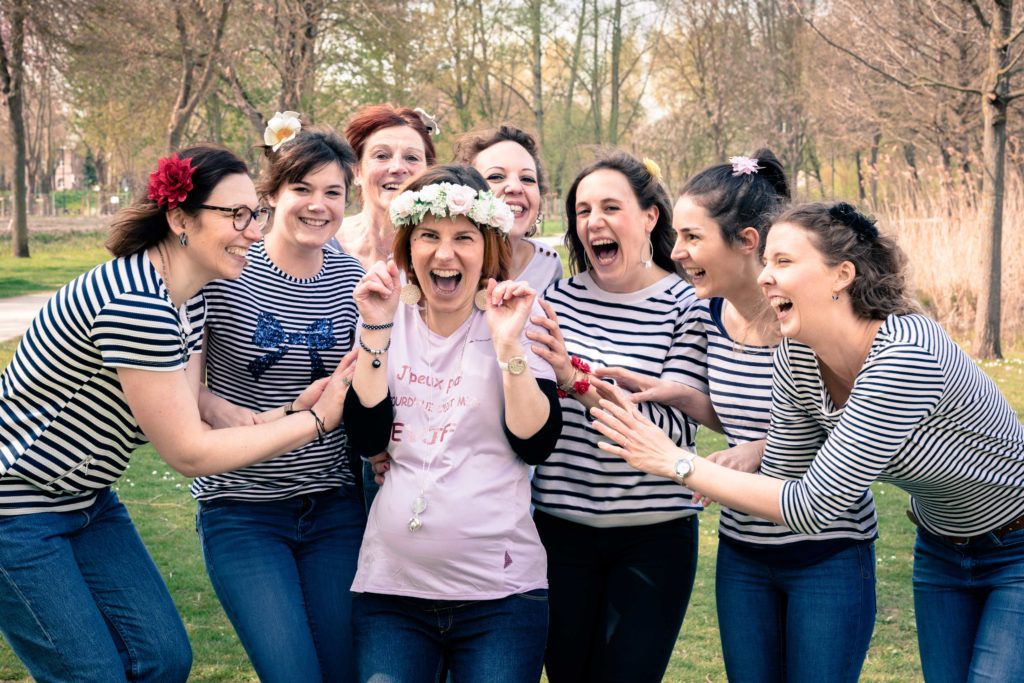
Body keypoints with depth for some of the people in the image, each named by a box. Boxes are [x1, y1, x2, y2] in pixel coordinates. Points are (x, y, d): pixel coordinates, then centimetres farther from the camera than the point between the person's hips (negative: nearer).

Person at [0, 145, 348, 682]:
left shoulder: (190, 295, 0)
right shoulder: (135, 304, -30)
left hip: (87, 498, 9)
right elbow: (190, 453, -25)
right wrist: (315, 422, -20)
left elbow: (192, 410, -5)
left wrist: (290, 411, -16)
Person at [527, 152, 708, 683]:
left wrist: (575, 377, -29)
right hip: (561, 525, 3)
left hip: (654, 535, -3)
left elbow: (675, 427, -18)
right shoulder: (559, 297, 2)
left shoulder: (689, 305, -6)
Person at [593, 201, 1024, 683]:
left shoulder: (905, 354, -35)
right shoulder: (797, 355, -12)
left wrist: (679, 463, -30)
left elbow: (812, 508, -34)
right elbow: (781, 474, -5)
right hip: (942, 549, 7)